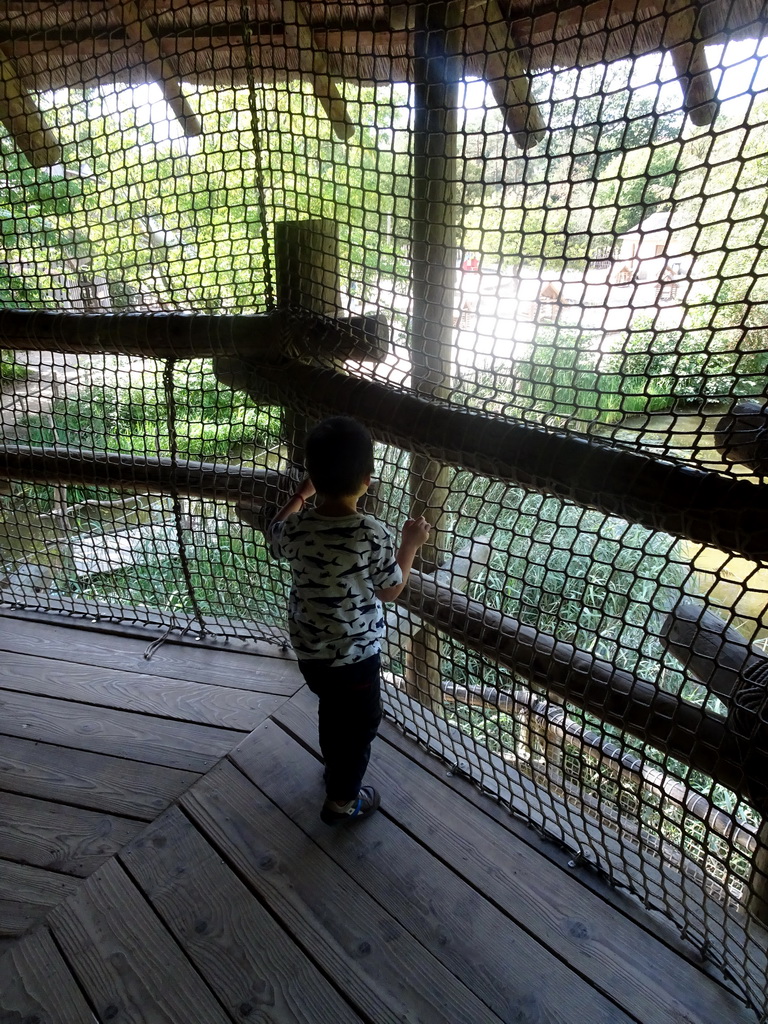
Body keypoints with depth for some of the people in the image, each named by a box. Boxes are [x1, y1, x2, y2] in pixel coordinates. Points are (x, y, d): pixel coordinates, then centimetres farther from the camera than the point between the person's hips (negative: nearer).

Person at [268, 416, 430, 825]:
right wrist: (410, 544, 1)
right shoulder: (372, 534, -27)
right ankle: (342, 801, 38)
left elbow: (274, 535, 11)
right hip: (355, 654, -5)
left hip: (308, 649, 5)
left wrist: (303, 492, 19)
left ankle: (335, 767, 54)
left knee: (331, 709, 30)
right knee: (360, 725, 20)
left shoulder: (297, 527, -15)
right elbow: (391, 590, -12)